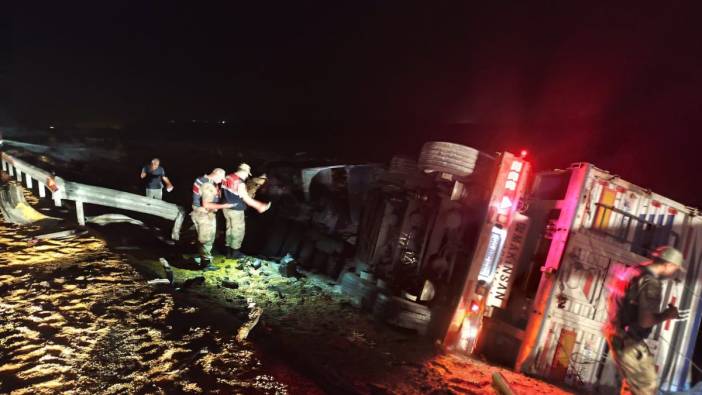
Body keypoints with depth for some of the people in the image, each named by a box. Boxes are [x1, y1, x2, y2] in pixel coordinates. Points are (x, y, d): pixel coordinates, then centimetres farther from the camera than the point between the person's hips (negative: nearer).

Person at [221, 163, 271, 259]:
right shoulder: (240, 183, -24)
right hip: (236, 211, -8)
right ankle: (234, 252, 19)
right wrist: (259, 206, -12)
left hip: (227, 208, 8)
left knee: (230, 229, 18)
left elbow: (225, 192, 10)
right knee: (238, 231, 9)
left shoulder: (228, 177, -1)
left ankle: (229, 251, 27)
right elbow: (247, 199, -19)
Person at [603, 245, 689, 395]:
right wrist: (667, 315, -6)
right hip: (628, 341, -9)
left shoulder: (632, 271, 9)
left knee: (632, 383, 23)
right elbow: (645, 321, -22)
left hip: (616, 332, 9)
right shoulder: (651, 283, -19)